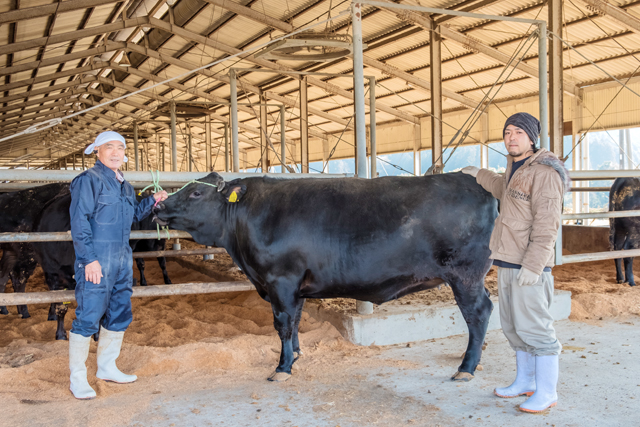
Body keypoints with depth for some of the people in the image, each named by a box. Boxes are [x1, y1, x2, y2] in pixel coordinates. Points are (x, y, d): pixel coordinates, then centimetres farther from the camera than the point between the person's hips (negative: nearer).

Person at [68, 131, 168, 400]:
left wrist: (152, 201, 10)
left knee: (120, 315, 14)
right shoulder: (89, 180, -9)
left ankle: (107, 367, 29)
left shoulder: (124, 185, 15)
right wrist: (89, 259, -20)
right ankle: (77, 378, 9)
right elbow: (79, 222, -14)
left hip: (122, 260, 8)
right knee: (89, 317, -4)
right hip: (96, 261, -8)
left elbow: (133, 215, 27)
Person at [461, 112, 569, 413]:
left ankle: (547, 393, 8)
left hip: (529, 266, -9)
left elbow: (546, 226, -19)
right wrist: (480, 174, 43)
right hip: (507, 263, 9)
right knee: (513, 326, 16)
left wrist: (533, 266, -23)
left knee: (533, 327, -4)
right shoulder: (515, 167, 15)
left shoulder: (544, 173, -14)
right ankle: (525, 382, 29)